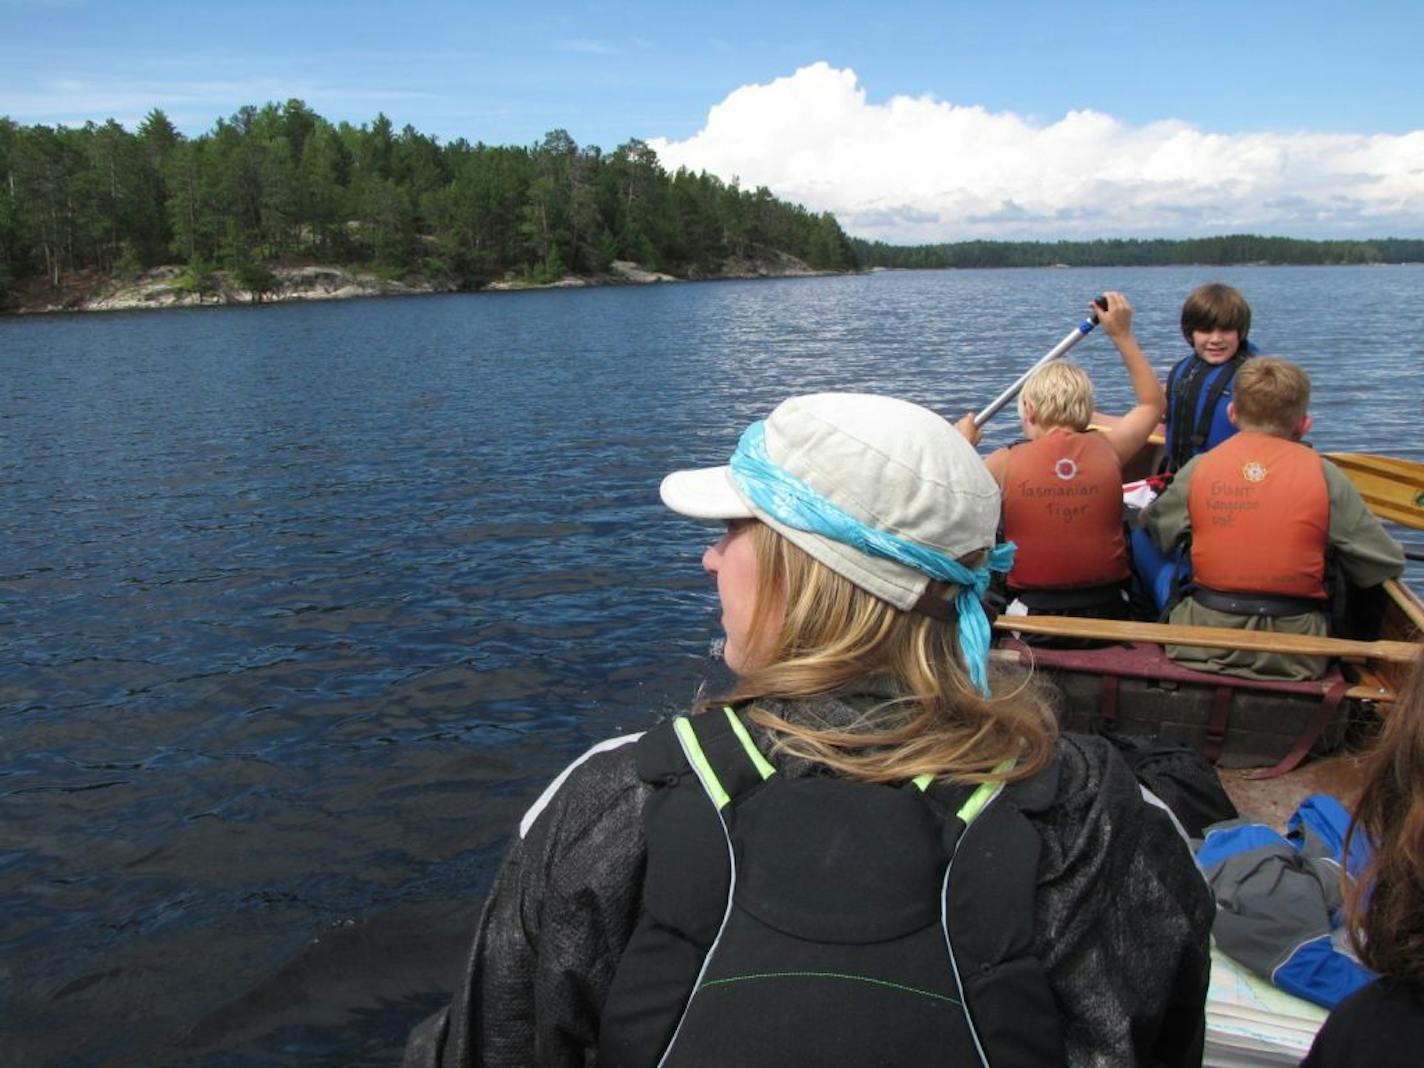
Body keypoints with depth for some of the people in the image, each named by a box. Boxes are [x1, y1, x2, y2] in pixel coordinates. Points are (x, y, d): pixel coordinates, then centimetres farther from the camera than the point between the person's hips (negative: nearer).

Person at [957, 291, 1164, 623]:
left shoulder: (1005, 463, -8)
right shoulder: (1107, 450, -1)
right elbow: (1153, 403, 18)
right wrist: (1122, 336, 22)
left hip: (1032, 615, -2)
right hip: (1109, 613, 3)